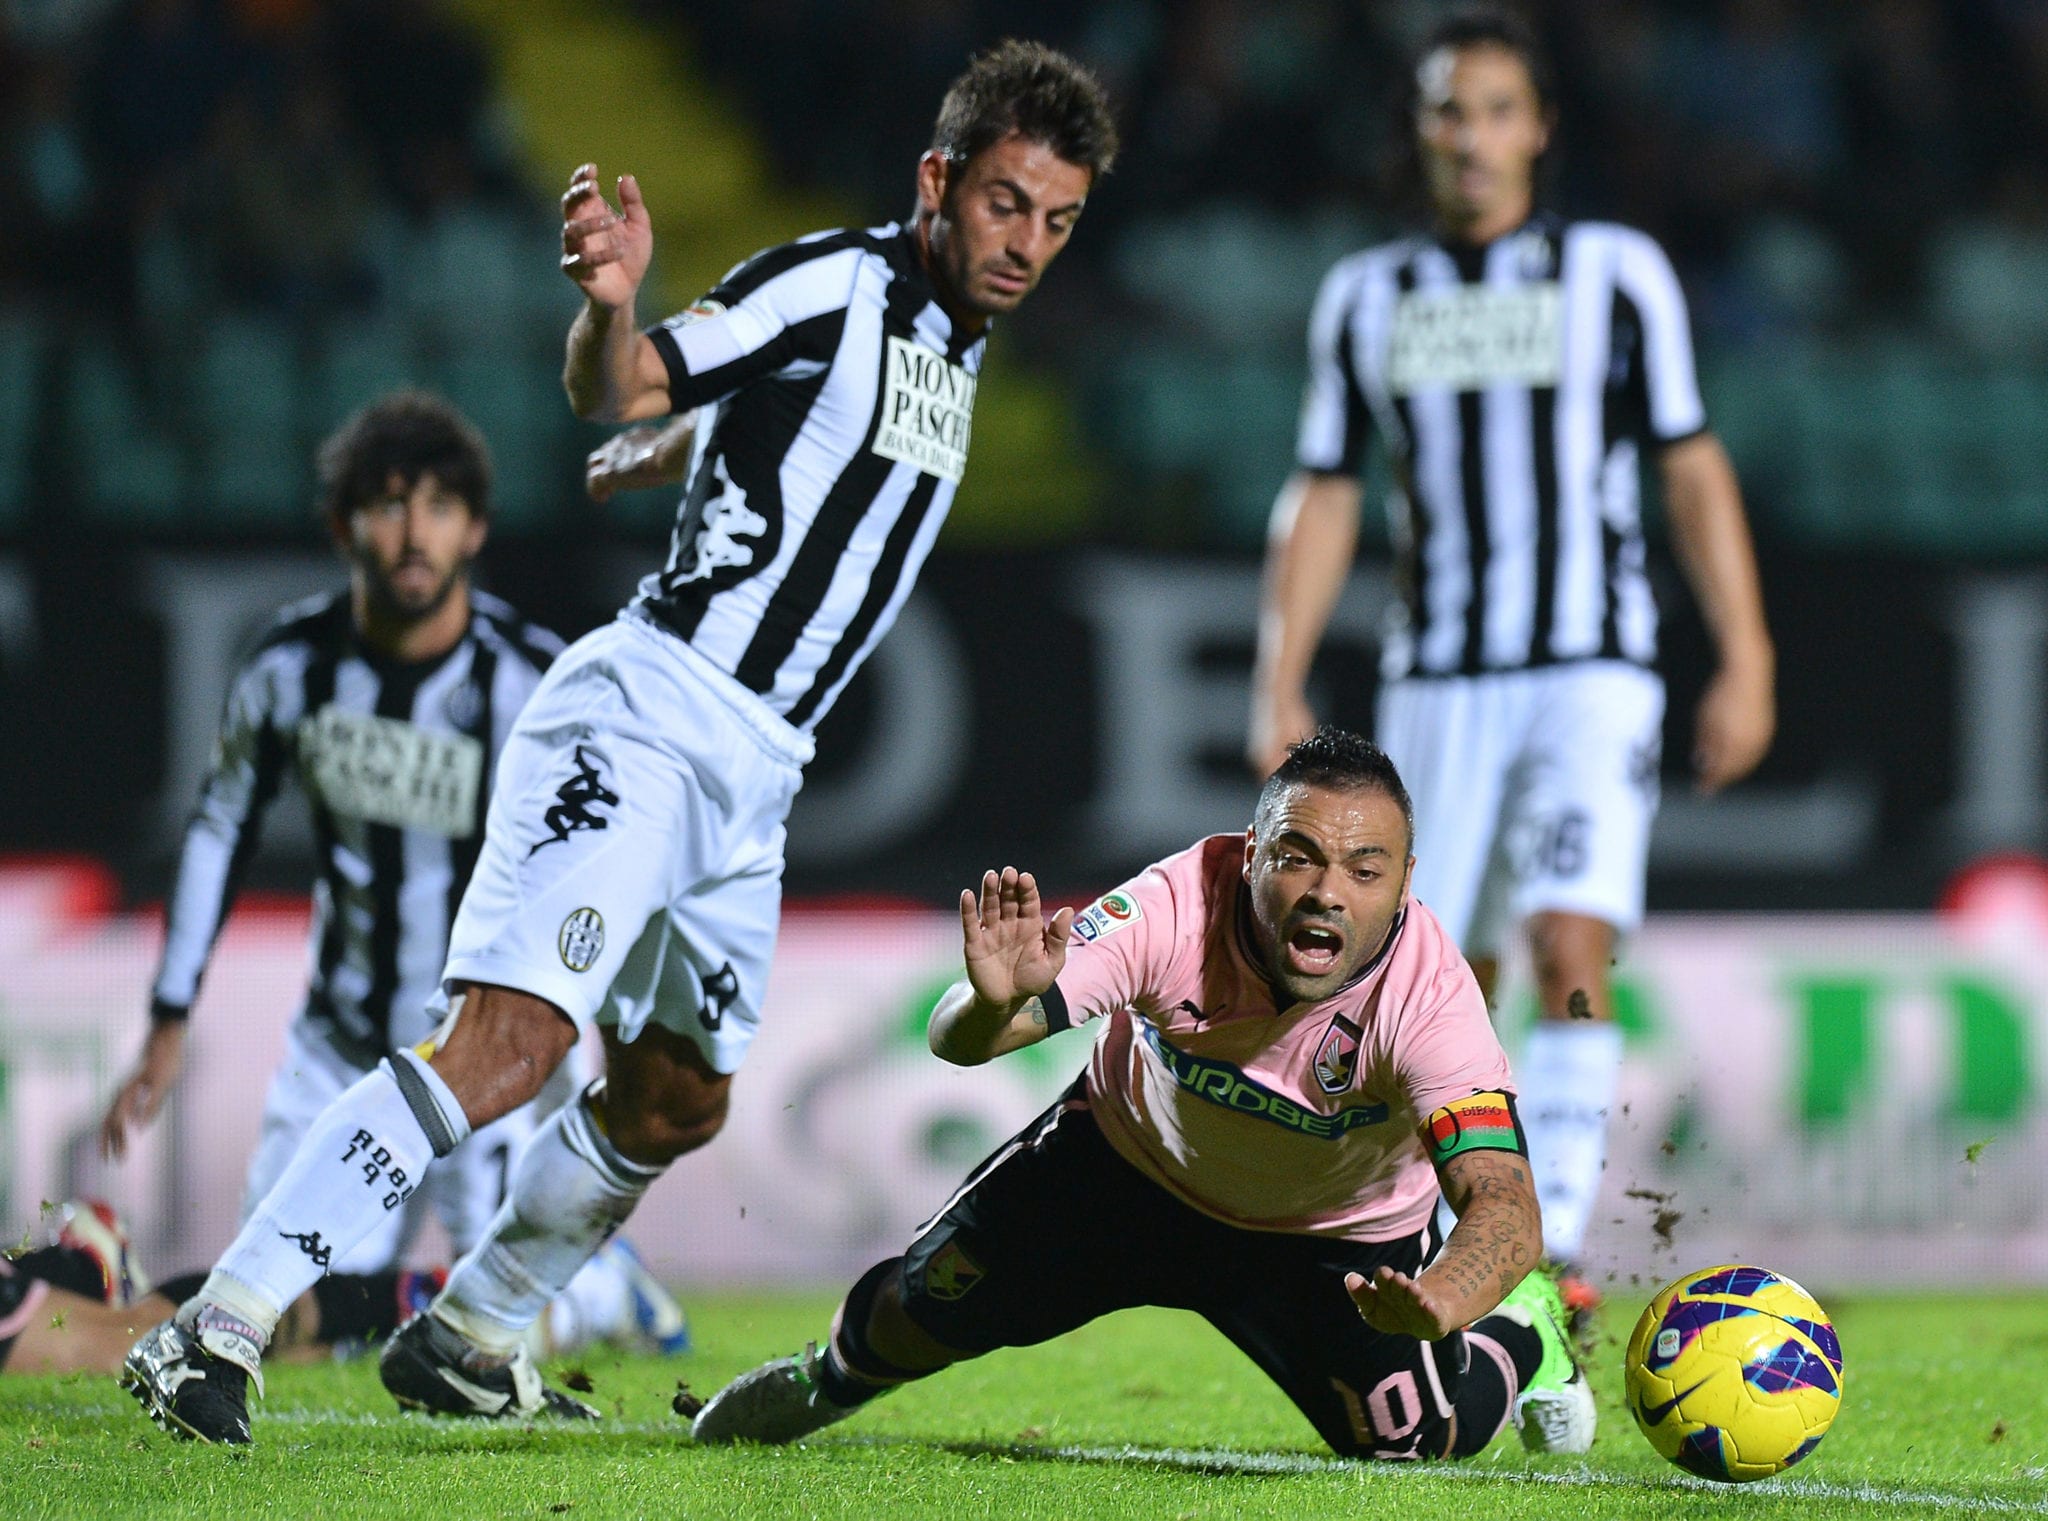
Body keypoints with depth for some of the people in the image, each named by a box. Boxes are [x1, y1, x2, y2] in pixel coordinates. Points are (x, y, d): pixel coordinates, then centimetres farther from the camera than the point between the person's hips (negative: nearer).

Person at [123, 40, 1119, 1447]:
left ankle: (466, 1343, 34)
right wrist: (613, 305, -42)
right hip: (652, 708, -9)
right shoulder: (836, 285, -9)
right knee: (514, 1038, -22)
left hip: (757, 771, 9)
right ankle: (220, 1330, -25)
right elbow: (618, 392, -26)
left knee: (678, 1099, 17)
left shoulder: (958, 350, 16)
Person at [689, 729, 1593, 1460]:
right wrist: (995, 1002, -62)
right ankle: (833, 1377, 40)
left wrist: (1434, 1304, -68)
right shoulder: (1179, 906, -36)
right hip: (1133, 1158, 1)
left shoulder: (1427, 994, -38)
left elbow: (1506, 1209, -46)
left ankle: (1515, 1329, 24)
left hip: (1337, 1237, -1)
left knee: (1414, 1439, -13)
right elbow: (953, 1042, -37)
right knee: (920, 1309, 1)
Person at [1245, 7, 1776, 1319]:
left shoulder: (1617, 276, 2)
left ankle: (1555, 1253, -25)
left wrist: (1746, 664, -3)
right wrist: (1281, 690, 4)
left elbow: (1693, 472, 4)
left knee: (1571, 950, -20)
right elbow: (1323, 501, 13)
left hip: (1592, 678, -3)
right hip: (1436, 687, 3)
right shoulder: (1367, 300, 10)